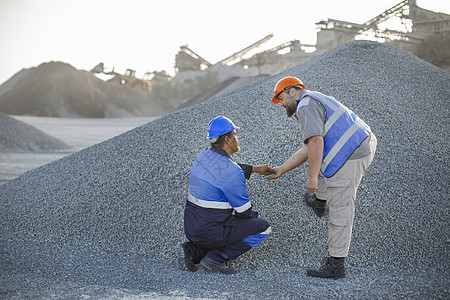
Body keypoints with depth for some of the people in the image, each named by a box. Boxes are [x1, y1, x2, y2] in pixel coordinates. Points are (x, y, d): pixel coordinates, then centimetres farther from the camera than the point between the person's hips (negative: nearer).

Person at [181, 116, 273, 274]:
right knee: (263, 227, 3)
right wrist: (254, 215, 11)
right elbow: (244, 211, -12)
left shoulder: (203, 156, 4)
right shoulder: (233, 173, -21)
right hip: (211, 233, -8)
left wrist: (255, 168, 28)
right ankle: (216, 258, -4)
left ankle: (193, 250, 11)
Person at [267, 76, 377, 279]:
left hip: (349, 158, -11)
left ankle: (336, 265, 2)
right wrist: (281, 169, 29)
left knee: (340, 211, -5)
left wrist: (312, 177, -18)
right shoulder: (317, 102, 26)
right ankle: (320, 201, 44)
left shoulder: (307, 106, -7)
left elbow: (315, 142, -20)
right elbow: (307, 150, 29)